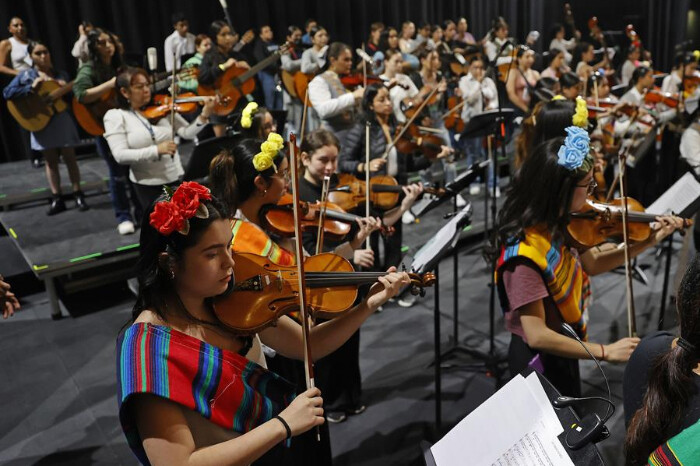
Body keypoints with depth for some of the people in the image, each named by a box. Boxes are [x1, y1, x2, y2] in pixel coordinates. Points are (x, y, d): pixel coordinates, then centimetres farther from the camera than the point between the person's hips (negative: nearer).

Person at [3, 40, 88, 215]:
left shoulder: (61, 75, 6)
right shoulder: (25, 75, 0)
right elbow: (7, 93, -8)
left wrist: (65, 90, -16)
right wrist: (32, 87, -17)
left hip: (62, 120, 0)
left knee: (69, 158, 3)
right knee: (51, 161, 6)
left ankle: (78, 195, 9)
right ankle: (57, 199, 11)